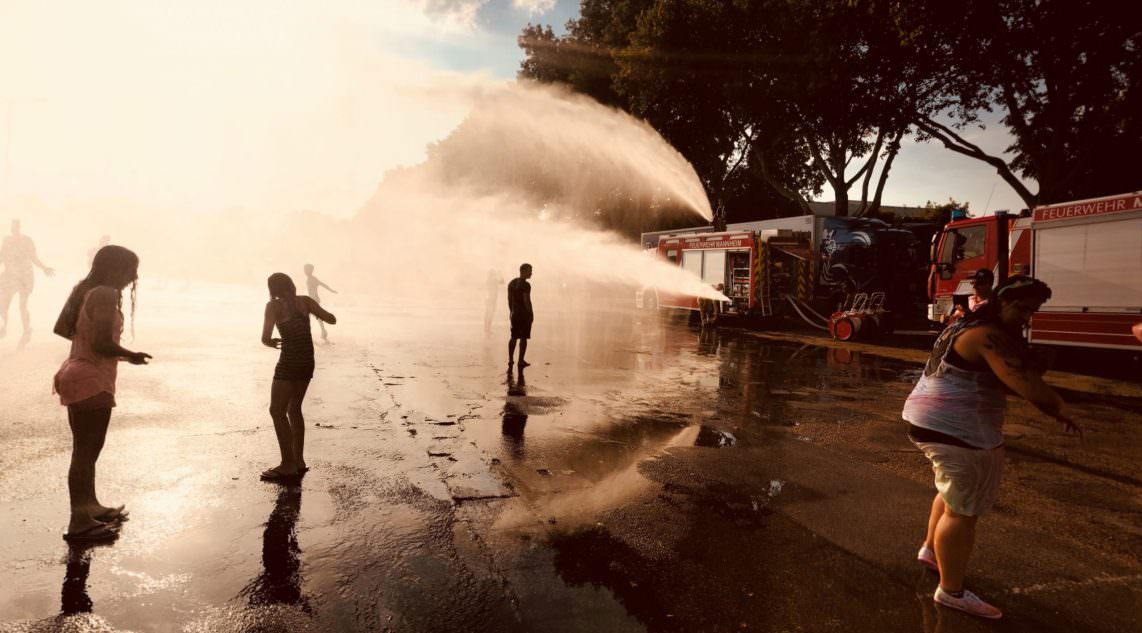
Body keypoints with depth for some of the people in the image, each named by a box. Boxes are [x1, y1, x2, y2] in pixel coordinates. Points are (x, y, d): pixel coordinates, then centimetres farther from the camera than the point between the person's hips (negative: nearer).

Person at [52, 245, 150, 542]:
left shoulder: (84, 289, 10)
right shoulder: (106, 294, -18)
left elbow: (61, 327, 16)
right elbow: (102, 343, -24)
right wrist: (131, 355, -9)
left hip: (77, 375, 10)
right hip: (91, 380, -10)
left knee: (85, 449, 19)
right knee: (86, 452, -3)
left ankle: (90, 506, 33)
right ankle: (79, 523, 5)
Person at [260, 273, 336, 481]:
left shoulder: (274, 305, -6)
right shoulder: (305, 301, 6)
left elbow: (265, 338, -14)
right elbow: (331, 320, 5)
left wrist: (272, 343, 9)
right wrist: (314, 310, 24)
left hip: (289, 362, -6)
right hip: (308, 361, 6)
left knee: (277, 411, 4)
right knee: (294, 409, 18)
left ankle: (288, 465, 3)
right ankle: (298, 461, 23)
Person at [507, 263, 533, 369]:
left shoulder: (511, 283, 9)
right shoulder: (525, 285, -15)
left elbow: (509, 299, 13)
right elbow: (527, 300, -19)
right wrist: (531, 314, -12)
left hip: (515, 314, 7)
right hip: (524, 314, -7)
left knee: (514, 337, 13)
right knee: (523, 338, 0)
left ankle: (510, 360, 14)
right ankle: (521, 361, 2)